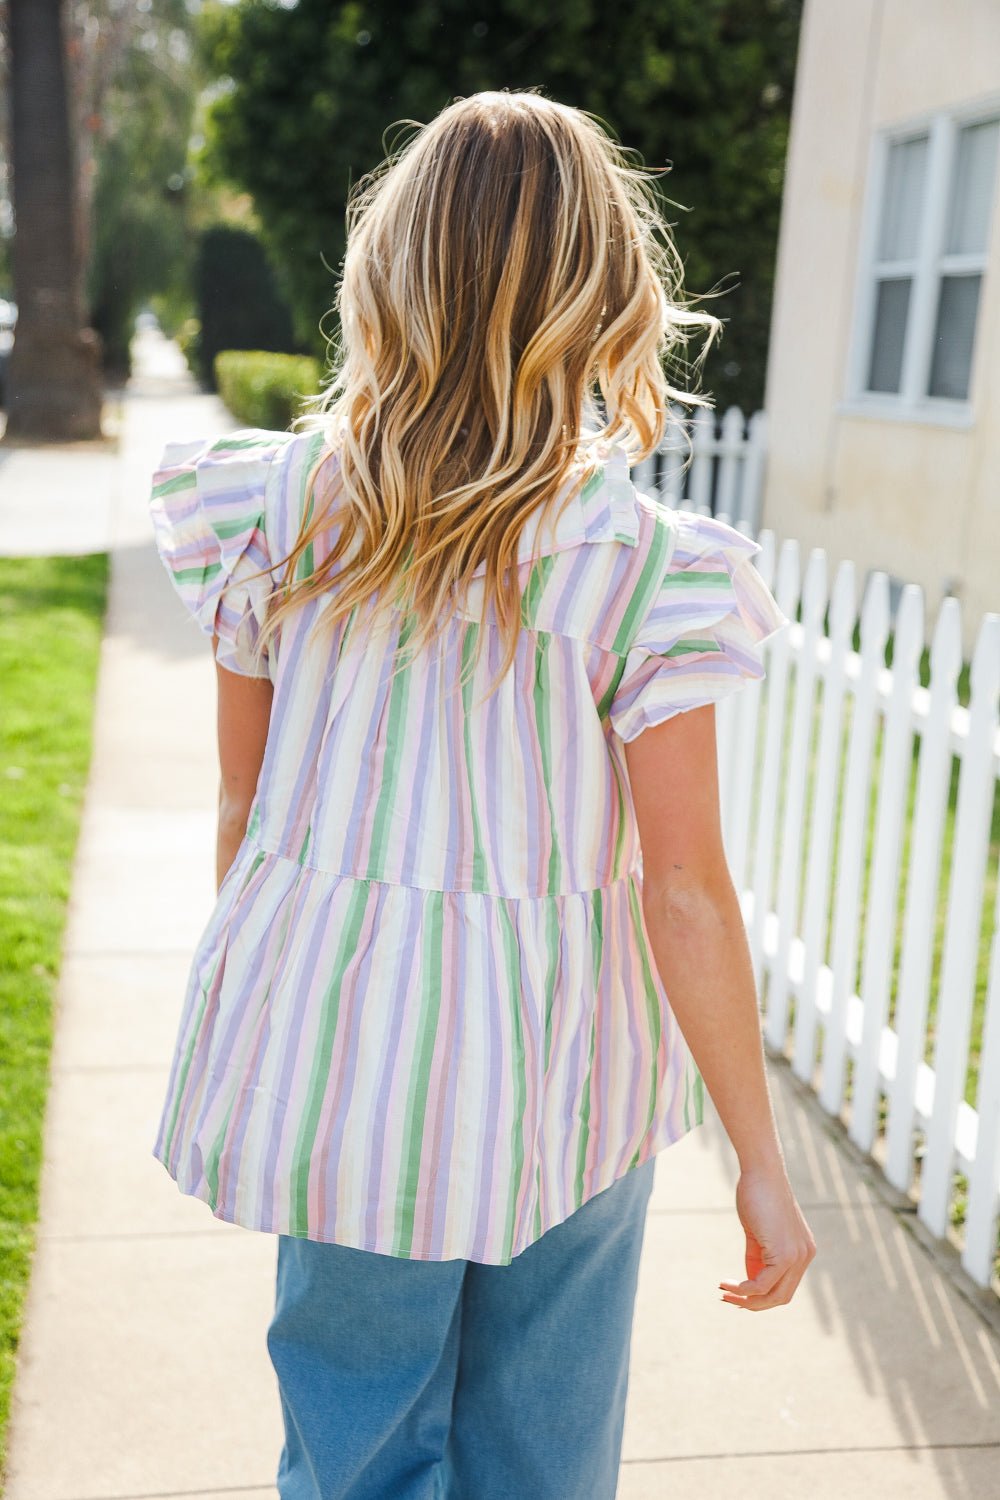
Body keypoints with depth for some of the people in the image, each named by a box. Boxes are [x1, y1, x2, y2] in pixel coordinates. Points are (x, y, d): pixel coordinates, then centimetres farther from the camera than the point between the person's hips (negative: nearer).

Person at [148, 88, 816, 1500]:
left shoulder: (276, 509, -7)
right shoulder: (640, 563, -15)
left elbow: (246, 809, 1)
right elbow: (685, 890, -14)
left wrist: (252, 1014, 18)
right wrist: (762, 1164, -3)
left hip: (336, 1042, 2)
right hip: (560, 1066, -1)